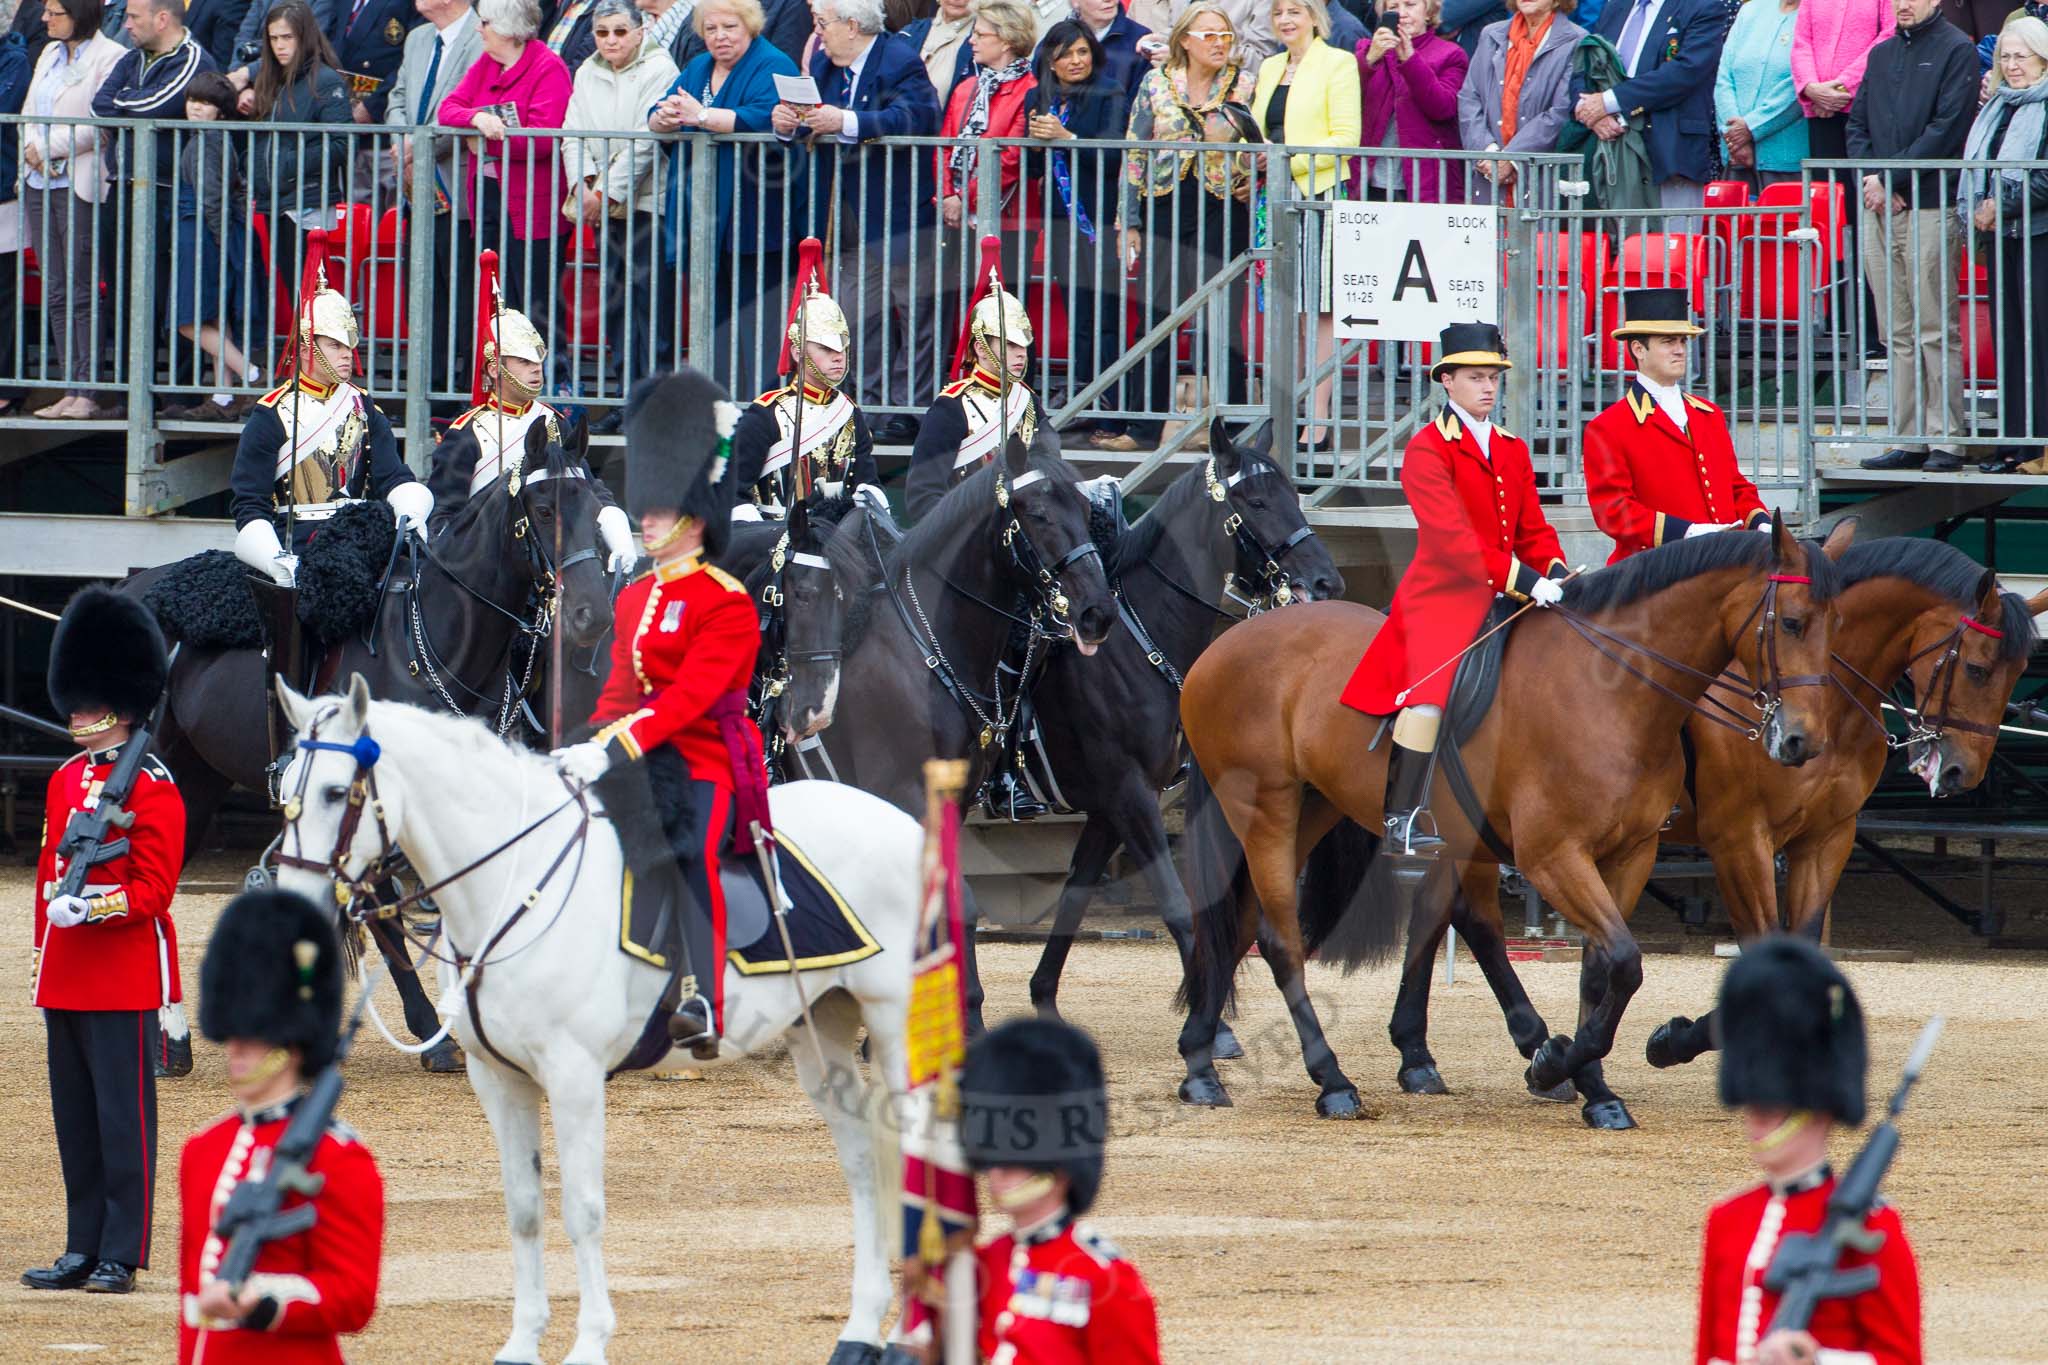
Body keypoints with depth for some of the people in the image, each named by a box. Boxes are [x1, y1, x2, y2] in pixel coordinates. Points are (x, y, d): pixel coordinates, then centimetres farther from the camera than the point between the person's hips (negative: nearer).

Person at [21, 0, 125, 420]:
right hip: (40, 181, 8)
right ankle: (70, 391, 6)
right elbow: (30, 112, 19)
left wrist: (49, 148, -11)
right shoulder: (50, 55, 18)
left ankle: (86, 392, -6)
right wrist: (31, 149, -1)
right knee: (56, 294, 5)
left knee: (81, 293, -8)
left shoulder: (110, 59, -8)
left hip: (80, 183, -8)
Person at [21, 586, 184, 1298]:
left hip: (125, 980, -7)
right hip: (67, 978, 8)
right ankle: (83, 1249, 15)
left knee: (123, 1118, -2)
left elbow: (153, 890, -13)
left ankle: (122, 1255, 1)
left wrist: (92, 907, -25)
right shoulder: (66, 779, 13)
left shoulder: (151, 789, -9)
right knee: (75, 1119, 10)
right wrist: (42, 960, 15)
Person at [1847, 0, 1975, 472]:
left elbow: (1947, 128, -10)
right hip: (1879, 209, 6)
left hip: (1930, 207, -6)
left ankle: (1945, 440, -5)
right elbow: (1857, 123, 17)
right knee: (1898, 334, 6)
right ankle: (1908, 438, 8)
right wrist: (1870, 176, -2)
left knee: (1936, 330, -6)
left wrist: (1891, 178, -12)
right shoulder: (1881, 54, 19)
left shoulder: (1956, 50, -1)